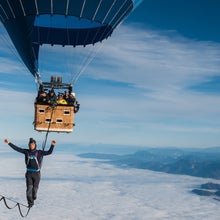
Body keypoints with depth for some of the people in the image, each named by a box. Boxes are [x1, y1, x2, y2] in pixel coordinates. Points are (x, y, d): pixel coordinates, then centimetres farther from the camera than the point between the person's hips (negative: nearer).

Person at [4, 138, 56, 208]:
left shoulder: (39, 152, -6)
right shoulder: (26, 151, 1)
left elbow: (49, 152, -14)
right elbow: (17, 148, 4)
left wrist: (52, 145, -28)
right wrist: (9, 143, 1)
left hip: (37, 173, -1)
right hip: (29, 173, 1)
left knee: (35, 187, 7)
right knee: (29, 188, -7)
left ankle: (34, 196, 41)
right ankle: (30, 203, 2)